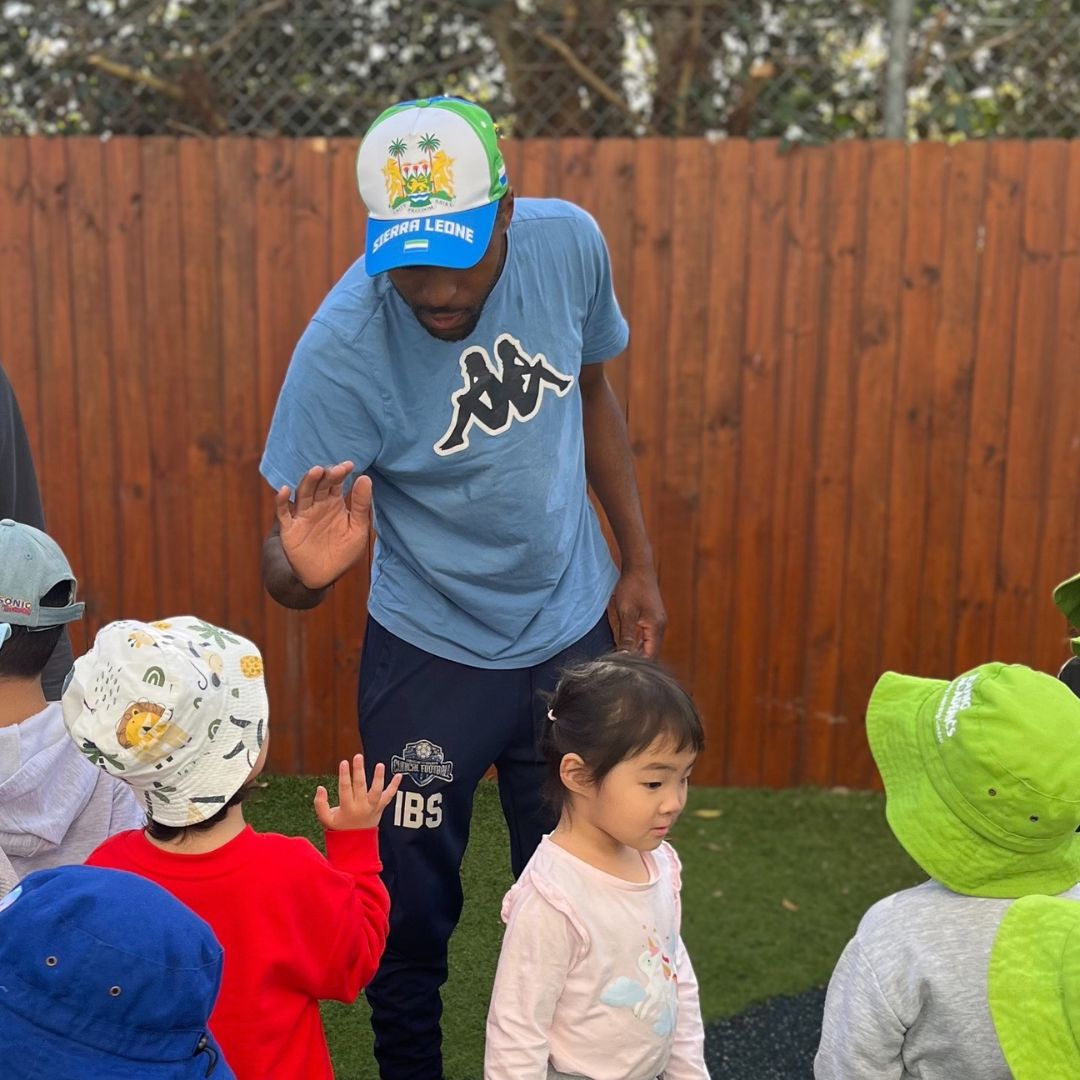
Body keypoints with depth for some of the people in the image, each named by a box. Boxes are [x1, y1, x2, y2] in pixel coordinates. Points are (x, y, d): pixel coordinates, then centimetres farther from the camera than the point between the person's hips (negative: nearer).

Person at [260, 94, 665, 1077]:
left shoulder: (568, 241, -14)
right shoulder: (344, 347, -26)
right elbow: (287, 560, -22)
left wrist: (639, 561, 5)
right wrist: (303, 567, -47)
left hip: (575, 633, 4)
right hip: (430, 659, -3)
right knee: (411, 915, 9)